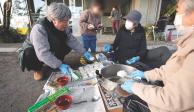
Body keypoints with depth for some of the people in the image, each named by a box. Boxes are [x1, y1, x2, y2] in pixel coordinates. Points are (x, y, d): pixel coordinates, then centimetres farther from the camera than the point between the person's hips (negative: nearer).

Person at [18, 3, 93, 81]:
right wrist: (59, 65, -45)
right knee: (28, 56, -39)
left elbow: (72, 40, -13)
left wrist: (84, 52, -20)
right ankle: (37, 69, -2)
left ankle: (48, 64, 8)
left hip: (50, 50, 6)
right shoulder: (39, 28, -36)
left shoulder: (63, 27, -16)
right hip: (32, 52, -6)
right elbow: (43, 53, -42)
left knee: (67, 46, -13)